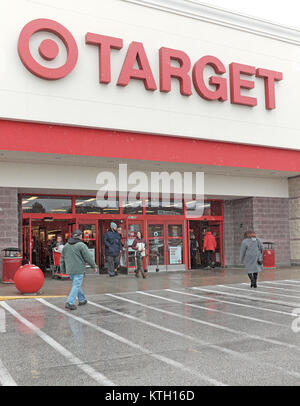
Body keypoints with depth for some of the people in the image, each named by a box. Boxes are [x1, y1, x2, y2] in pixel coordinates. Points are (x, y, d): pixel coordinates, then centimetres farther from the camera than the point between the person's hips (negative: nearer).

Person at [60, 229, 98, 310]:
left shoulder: (66, 245, 10)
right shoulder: (81, 245, -10)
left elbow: (62, 259, 15)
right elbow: (88, 257, -9)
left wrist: (63, 270, 23)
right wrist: (94, 266, 2)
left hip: (69, 270, 7)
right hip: (78, 270, -7)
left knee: (76, 285, 20)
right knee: (76, 285, -4)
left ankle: (82, 300, 29)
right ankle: (70, 303, -11)